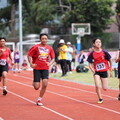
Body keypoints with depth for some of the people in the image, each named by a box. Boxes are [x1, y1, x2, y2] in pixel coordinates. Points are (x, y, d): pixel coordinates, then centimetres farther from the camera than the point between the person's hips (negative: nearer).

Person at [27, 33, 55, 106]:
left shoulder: (49, 48, 3)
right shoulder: (36, 47, -7)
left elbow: (53, 58, 11)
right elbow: (29, 55, 0)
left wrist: (50, 63, -9)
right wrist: (31, 63, -12)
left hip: (45, 68, 2)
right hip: (37, 68, -2)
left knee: (45, 84, -16)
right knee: (37, 87, -5)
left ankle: (39, 100, 1)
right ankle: (34, 82, 35)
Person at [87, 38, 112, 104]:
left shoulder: (104, 52, -9)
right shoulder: (92, 54, -7)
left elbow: (110, 61, 2)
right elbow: (90, 64, 1)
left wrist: (110, 71, 5)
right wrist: (93, 71, -14)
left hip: (104, 72, 0)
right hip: (97, 72, 0)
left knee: (105, 88, 1)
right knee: (97, 86, -18)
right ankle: (100, 99, 1)